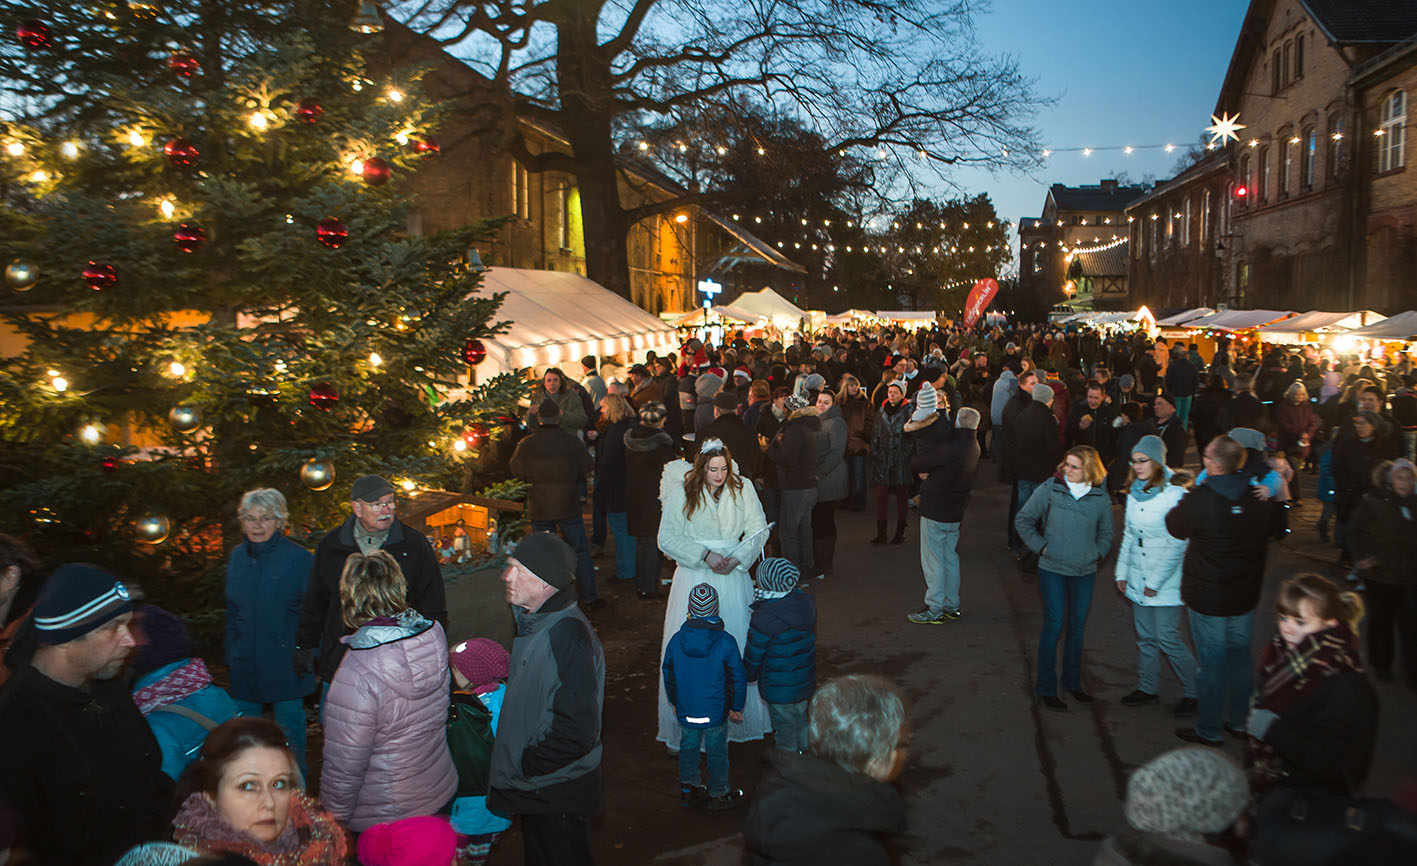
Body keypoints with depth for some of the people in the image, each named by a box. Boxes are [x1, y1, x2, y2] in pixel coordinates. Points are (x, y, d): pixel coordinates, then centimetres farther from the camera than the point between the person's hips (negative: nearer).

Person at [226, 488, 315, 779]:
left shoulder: (298, 558, -11)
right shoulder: (236, 556, 6)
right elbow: (232, 612, 14)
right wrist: (230, 657, 11)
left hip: (285, 665, -5)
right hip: (245, 665, 5)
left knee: (288, 728, 7)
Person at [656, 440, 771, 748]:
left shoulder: (742, 488, -2)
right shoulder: (683, 492, -7)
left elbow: (759, 529, 1)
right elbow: (668, 539, -8)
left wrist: (738, 557, -14)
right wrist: (705, 555, -16)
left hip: (734, 575, 2)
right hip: (695, 577, -2)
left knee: (738, 641, 6)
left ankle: (739, 714, 22)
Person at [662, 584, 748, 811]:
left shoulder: (676, 641, -11)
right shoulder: (726, 643, -20)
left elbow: (669, 675, 3)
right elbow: (737, 679, -11)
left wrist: (674, 702, 19)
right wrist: (736, 707, 5)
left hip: (686, 711, 3)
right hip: (716, 711, -2)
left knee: (688, 749, 22)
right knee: (717, 753, 16)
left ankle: (688, 791, 36)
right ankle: (719, 795, 32)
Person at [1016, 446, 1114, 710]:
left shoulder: (1101, 498, 1)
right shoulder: (1049, 489, -7)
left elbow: (1106, 533, 16)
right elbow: (1023, 519, 1)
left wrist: (1098, 554, 3)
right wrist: (1041, 547, -5)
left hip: (1085, 572, 3)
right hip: (1053, 570, -3)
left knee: (1077, 626, 12)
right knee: (1054, 624, -4)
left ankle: (1072, 681, 28)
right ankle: (1046, 687, 8)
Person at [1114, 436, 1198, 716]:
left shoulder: (1175, 494, -14)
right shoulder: (1134, 493, 7)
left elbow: (1178, 545, -15)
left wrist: (1155, 582, -13)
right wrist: (1122, 572, 10)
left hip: (1166, 583, -6)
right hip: (1138, 578, 6)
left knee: (1167, 638, -4)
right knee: (1145, 636, 13)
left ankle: (1193, 692, 13)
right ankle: (1147, 688, 26)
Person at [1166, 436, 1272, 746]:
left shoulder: (1199, 500, -23)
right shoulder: (1258, 498, -5)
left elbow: (1174, 526, -4)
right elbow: (1265, 541, 9)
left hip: (1207, 598, -5)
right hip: (1245, 595, 5)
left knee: (1210, 662, 5)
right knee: (1239, 656, 19)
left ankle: (1209, 730, 17)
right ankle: (1238, 720, 33)